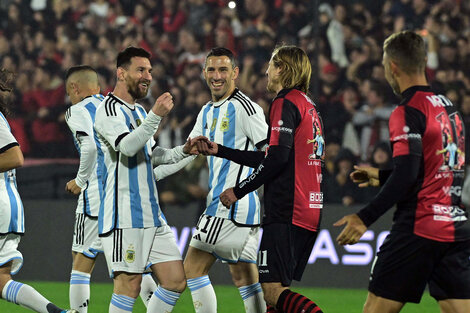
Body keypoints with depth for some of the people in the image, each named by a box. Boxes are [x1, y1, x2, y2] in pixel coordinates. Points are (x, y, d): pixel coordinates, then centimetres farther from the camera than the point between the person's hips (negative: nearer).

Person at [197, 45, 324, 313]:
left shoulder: (286, 103, -7)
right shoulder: (308, 105, 22)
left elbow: (277, 158, -18)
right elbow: (269, 157, 25)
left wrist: (239, 190, -9)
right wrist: (220, 150, 27)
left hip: (286, 212, -10)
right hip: (311, 211, 10)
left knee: (274, 291, -15)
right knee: (277, 292, 11)